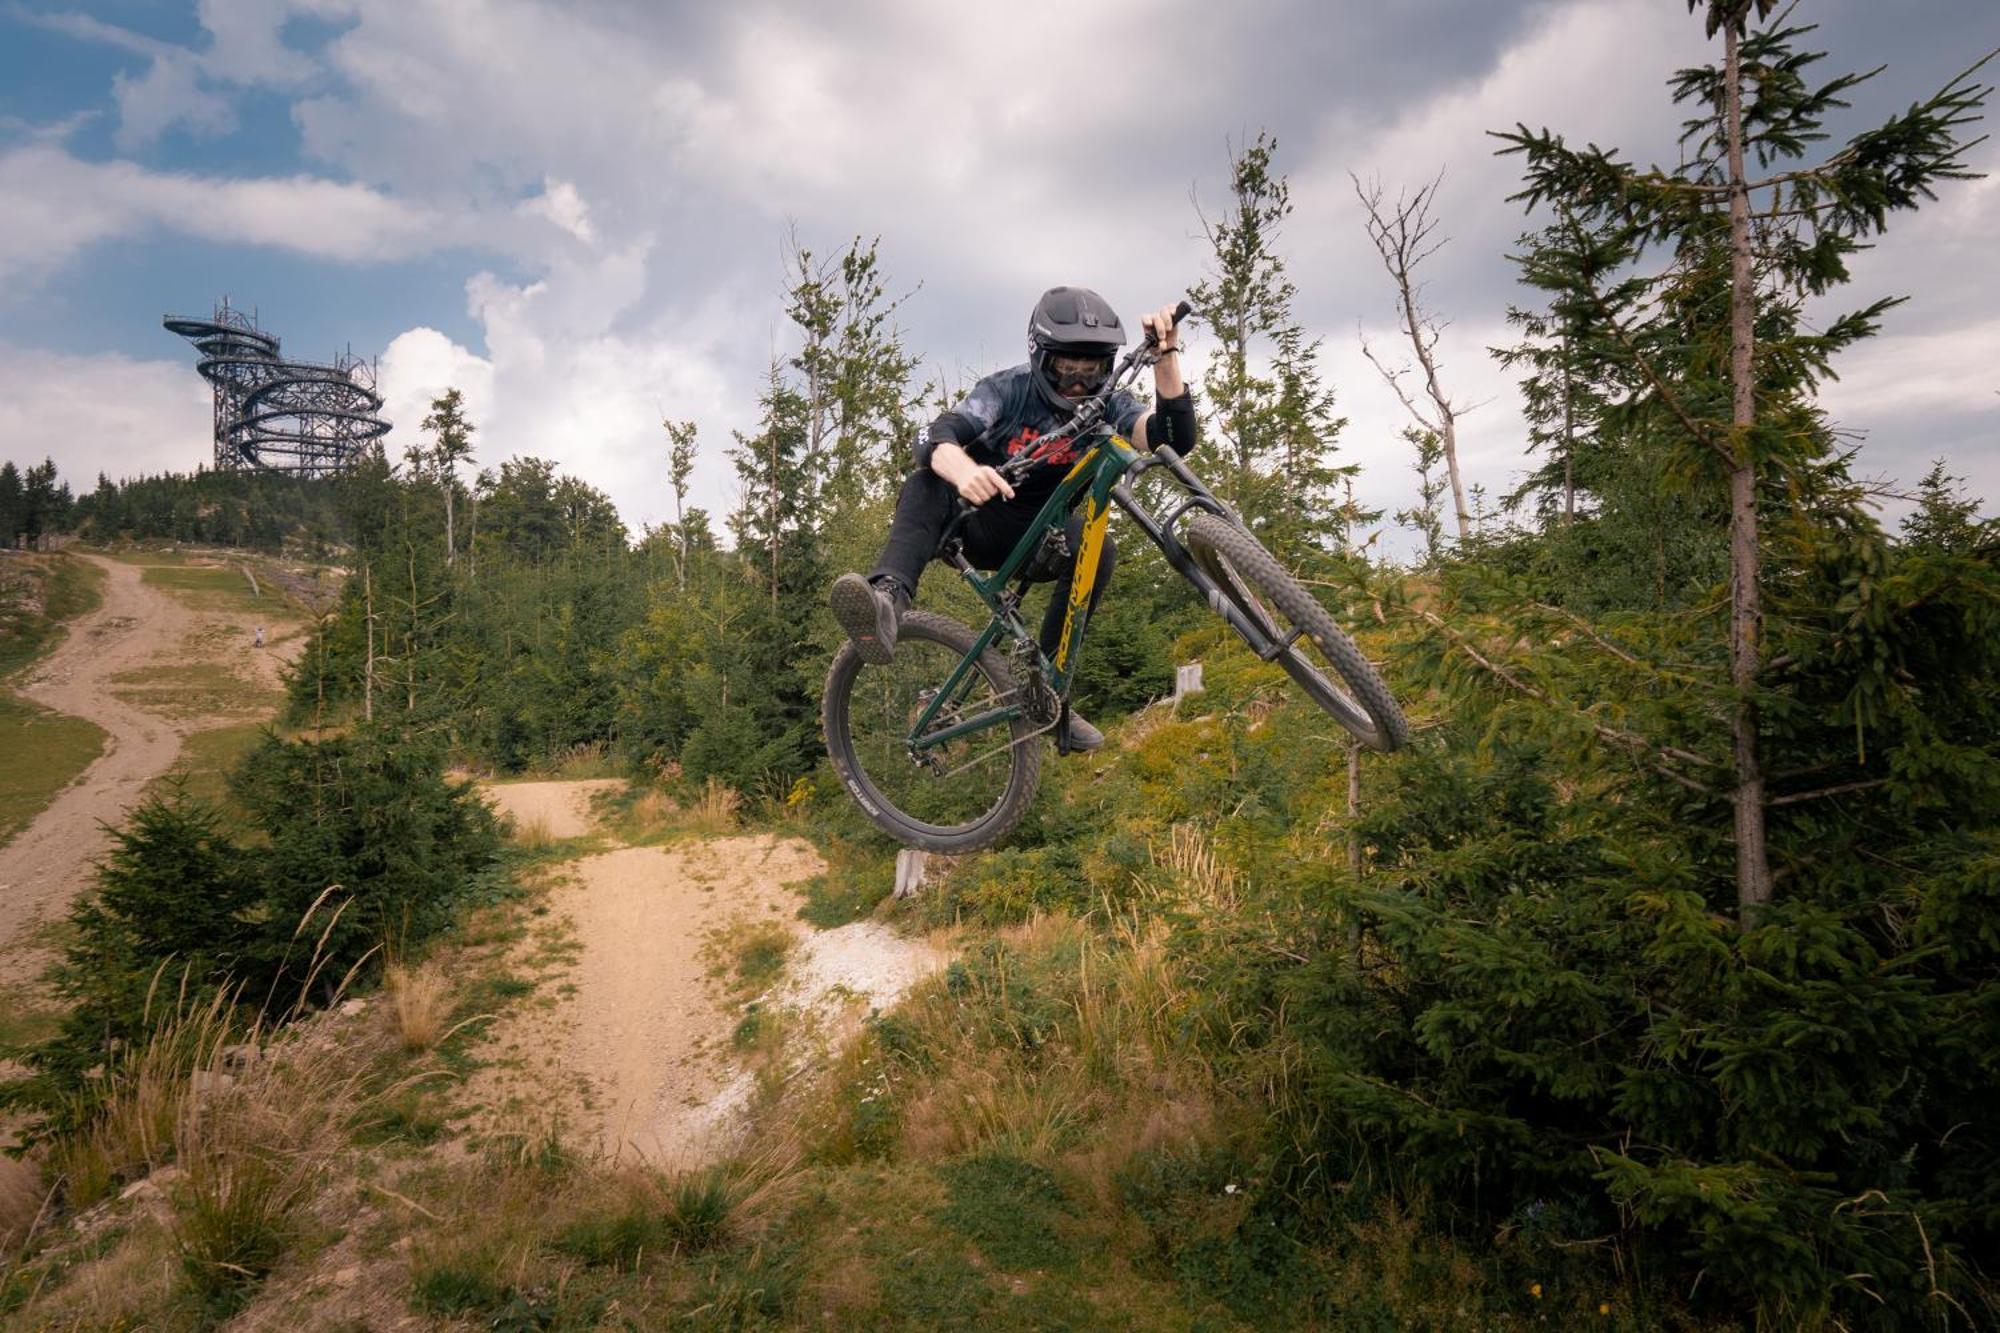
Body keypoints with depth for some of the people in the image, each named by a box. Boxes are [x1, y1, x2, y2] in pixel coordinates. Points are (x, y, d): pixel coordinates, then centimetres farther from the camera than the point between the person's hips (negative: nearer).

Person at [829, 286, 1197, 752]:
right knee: (925, 483, -32)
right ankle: (888, 600, -58)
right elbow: (936, 441, -35)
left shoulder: (1107, 404, -11)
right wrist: (964, 471, -60)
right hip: (980, 522, -2)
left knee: (1098, 550, -31)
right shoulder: (1008, 388, -18)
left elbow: (1176, 438, -29)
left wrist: (1166, 354, -43)